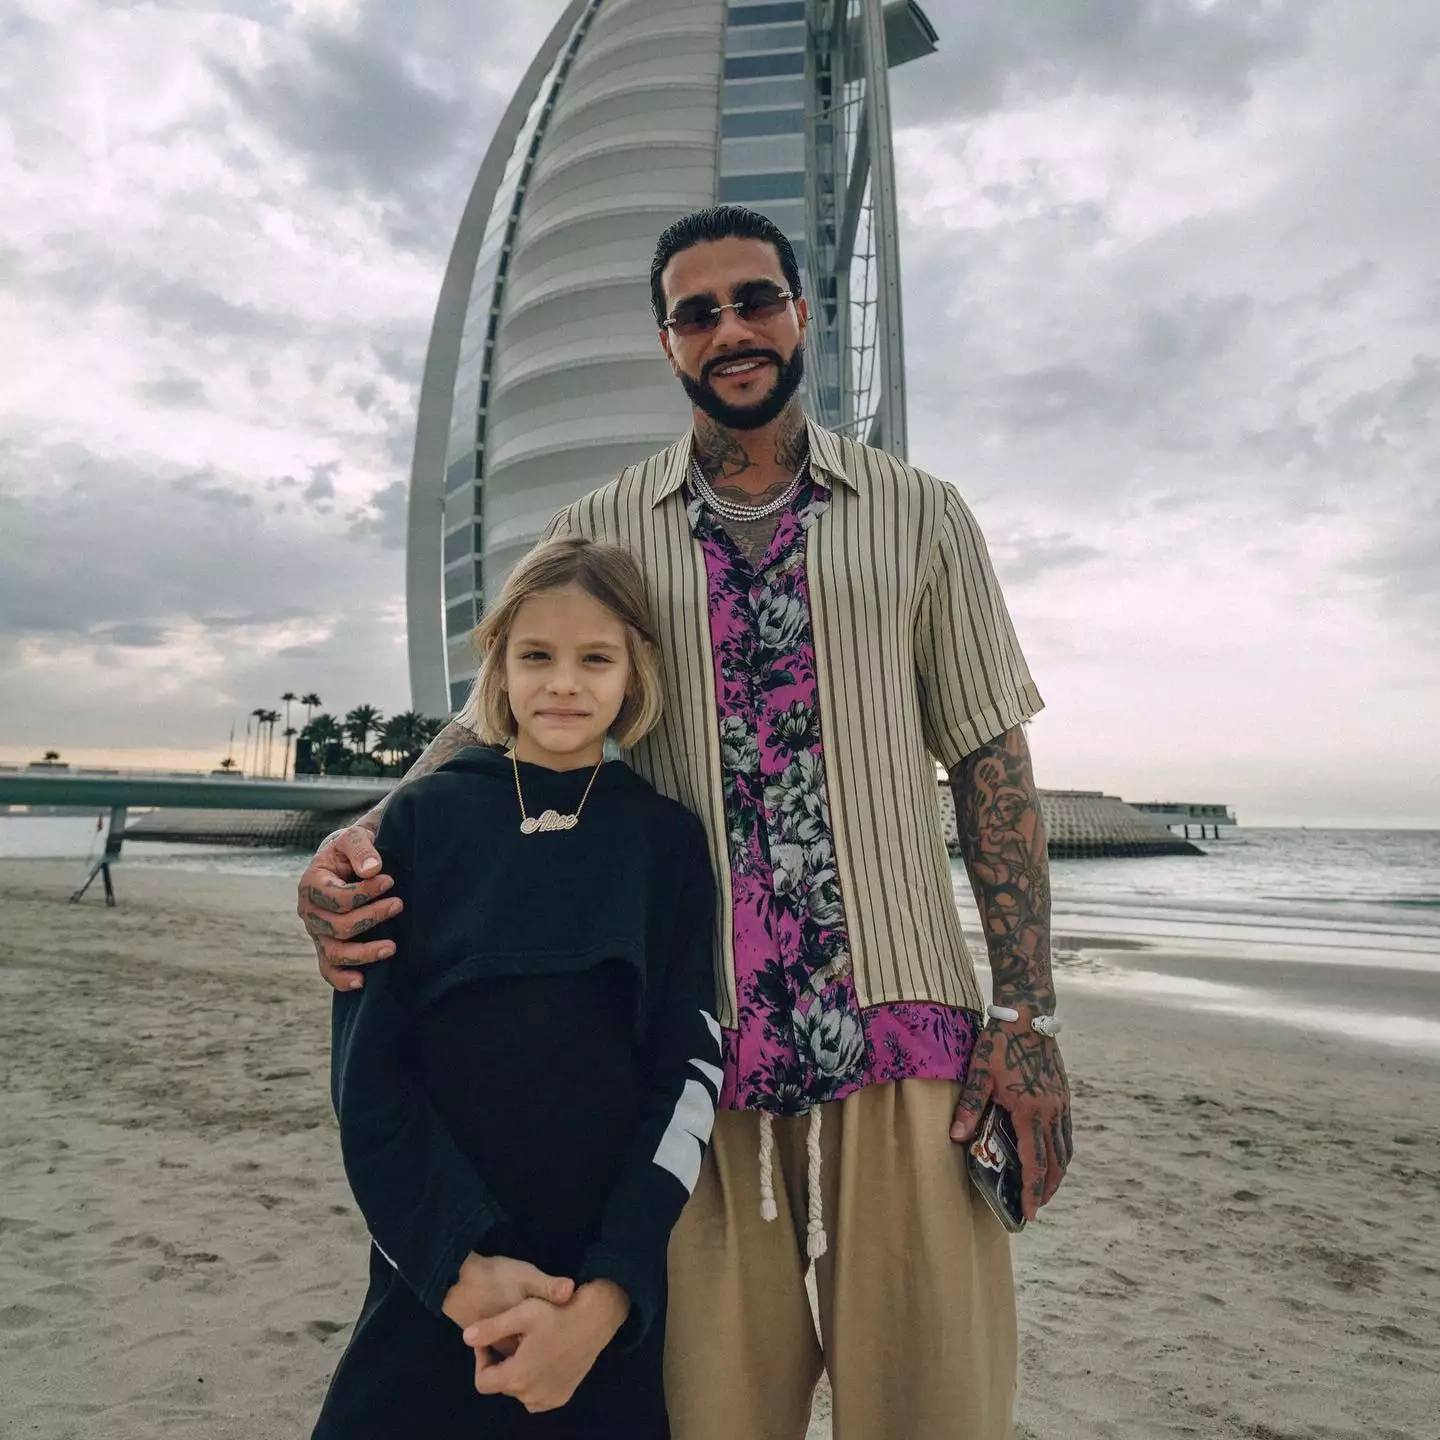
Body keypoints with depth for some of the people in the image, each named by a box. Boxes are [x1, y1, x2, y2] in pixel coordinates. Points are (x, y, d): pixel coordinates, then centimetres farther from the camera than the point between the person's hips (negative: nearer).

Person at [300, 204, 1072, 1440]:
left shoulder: (921, 517, 8)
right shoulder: (604, 532, 10)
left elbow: (992, 760, 6)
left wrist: (1028, 1016, -1)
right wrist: (360, 846, -12)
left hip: (901, 1024, 0)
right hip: (690, 1042, 1)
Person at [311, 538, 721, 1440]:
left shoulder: (668, 840, -3)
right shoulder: (426, 818, -2)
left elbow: (691, 1077, -6)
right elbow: (366, 1068, -4)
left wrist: (606, 1296, -14)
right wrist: (461, 1268, -13)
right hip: (434, 1284, 0)